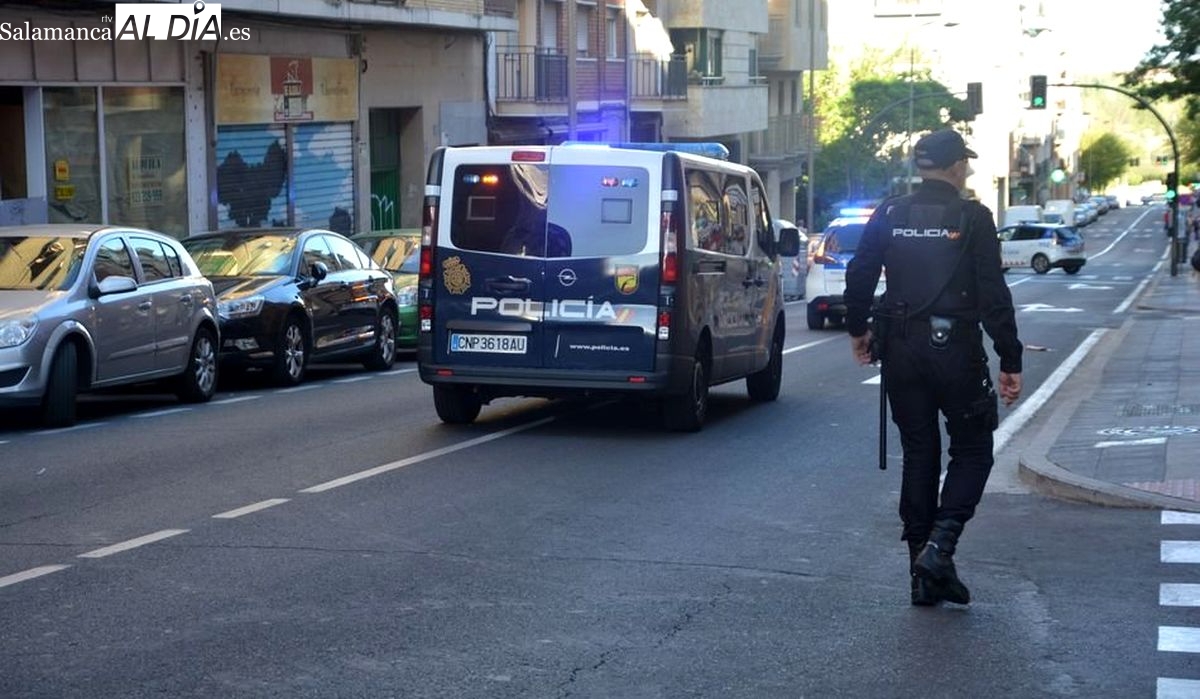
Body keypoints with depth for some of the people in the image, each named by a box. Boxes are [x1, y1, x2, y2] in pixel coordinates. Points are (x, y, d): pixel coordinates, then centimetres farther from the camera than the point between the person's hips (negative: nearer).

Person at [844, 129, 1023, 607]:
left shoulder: (889, 216, 5)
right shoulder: (972, 218, -6)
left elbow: (859, 277, 6)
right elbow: (994, 294, -9)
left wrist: (857, 330, 22)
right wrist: (1009, 361, -6)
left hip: (901, 352, 4)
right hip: (956, 350, -4)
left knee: (918, 455, 12)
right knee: (972, 451, 10)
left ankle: (925, 575, 14)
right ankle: (939, 546, -10)